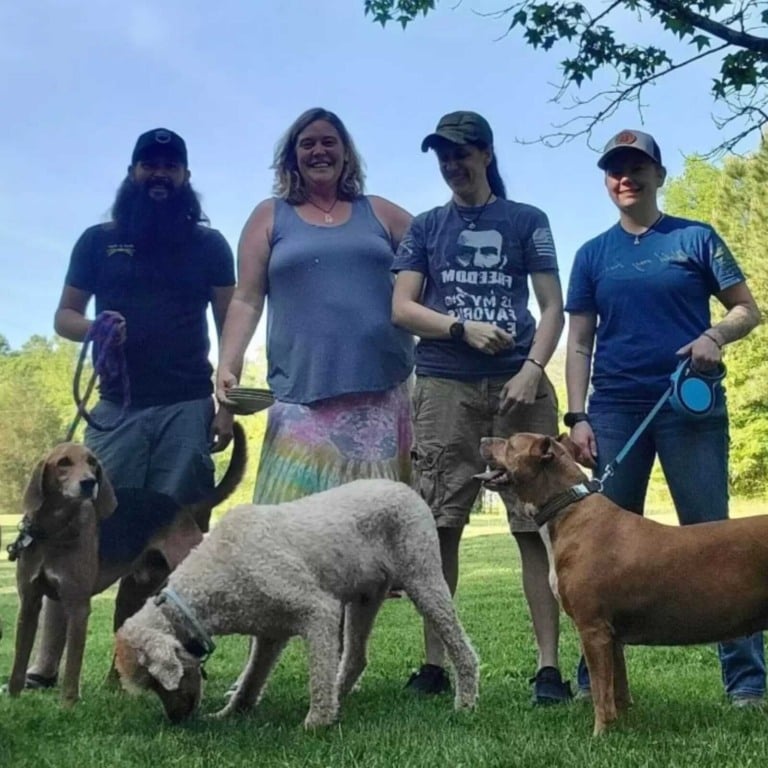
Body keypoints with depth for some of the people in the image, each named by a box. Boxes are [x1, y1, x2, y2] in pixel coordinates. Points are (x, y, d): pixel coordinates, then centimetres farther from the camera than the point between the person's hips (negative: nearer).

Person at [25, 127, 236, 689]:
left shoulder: (209, 244, 10)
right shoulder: (99, 240, 12)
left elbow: (229, 325, 7)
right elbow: (64, 316, 13)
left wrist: (227, 402, -3)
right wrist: (93, 328, -11)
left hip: (188, 407, -1)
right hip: (117, 406, 1)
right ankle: (46, 662, 1)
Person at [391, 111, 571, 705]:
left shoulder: (526, 221, 12)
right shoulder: (426, 227, 16)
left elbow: (553, 307, 6)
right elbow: (402, 308, 6)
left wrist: (533, 368, -10)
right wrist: (464, 329, -10)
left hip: (518, 386, -1)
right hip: (444, 388, 1)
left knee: (536, 525, -6)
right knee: (439, 527, -1)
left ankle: (549, 665, -2)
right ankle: (435, 662, 7)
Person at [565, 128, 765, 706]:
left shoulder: (695, 239, 5)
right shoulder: (593, 255, 11)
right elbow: (580, 343, 10)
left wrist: (716, 335, -16)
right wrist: (577, 417, 0)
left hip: (691, 408, -2)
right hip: (614, 412, 2)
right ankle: (596, 675, 13)